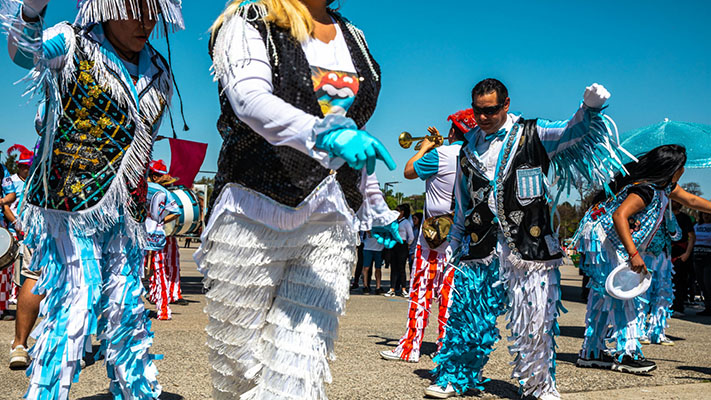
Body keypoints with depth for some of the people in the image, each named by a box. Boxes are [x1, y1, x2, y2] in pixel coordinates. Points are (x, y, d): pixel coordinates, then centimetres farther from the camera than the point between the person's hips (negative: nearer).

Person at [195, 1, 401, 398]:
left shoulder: (354, 38, 20)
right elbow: (250, 99, -19)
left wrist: (377, 209, 30)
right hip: (255, 212, -4)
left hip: (332, 221, 4)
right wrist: (324, 134, -36)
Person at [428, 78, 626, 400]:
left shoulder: (533, 134, 3)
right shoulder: (469, 147, 15)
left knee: (534, 319, 1)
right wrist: (455, 241, 24)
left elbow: (574, 133, -10)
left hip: (529, 244, -3)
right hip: (481, 246, 3)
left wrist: (590, 107, -29)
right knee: (467, 313, 3)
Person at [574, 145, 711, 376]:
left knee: (603, 294, 10)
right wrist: (633, 254, -41)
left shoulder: (665, 186, 8)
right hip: (602, 237, -10)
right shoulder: (646, 189, -24)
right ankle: (626, 354, -10)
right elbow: (619, 215, -36)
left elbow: (691, 201, 24)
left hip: (612, 242, 10)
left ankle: (591, 352, 14)